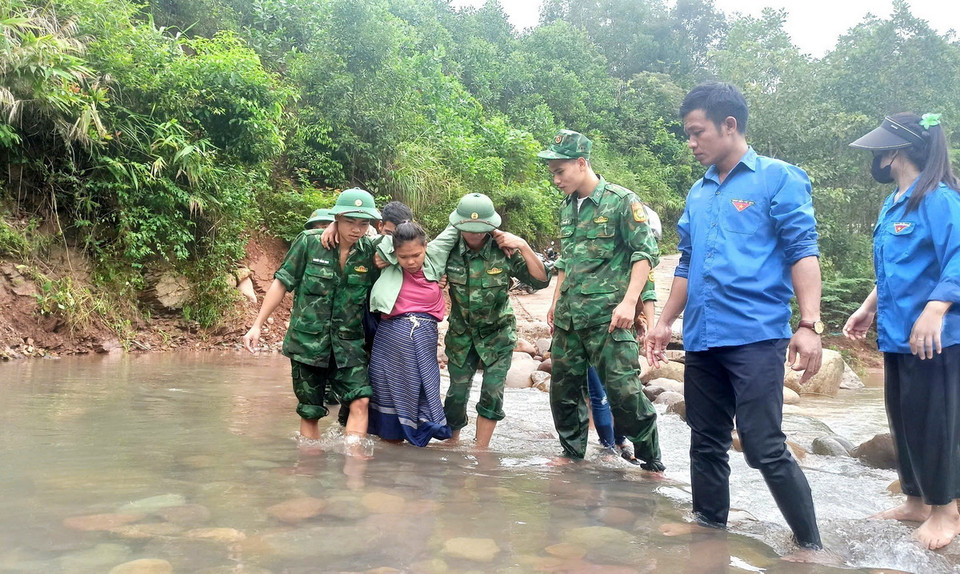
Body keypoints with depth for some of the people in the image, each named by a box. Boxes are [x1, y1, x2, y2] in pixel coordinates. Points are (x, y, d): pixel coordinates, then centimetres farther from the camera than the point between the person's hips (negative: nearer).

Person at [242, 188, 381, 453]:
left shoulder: (370, 252, -2)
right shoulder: (309, 242, -7)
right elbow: (282, 283, -1)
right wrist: (257, 325, -2)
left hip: (348, 344, 1)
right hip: (307, 340, -1)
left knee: (360, 400, -17)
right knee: (310, 412, 7)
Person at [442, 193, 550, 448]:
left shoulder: (504, 251, -17)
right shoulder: (449, 249, -11)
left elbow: (541, 280, -17)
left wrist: (523, 247, -27)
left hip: (497, 333, -1)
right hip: (461, 333, 2)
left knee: (492, 392, -5)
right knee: (457, 391, 5)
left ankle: (480, 451, 9)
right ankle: (452, 442, 27)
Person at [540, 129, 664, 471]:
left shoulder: (621, 201, -6)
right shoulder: (568, 208, 15)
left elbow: (645, 253, -10)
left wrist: (629, 302, -19)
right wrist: (556, 301, 20)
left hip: (607, 315, -7)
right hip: (568, 316, 7)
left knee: (622, 389, -8)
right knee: (563, 388, 11)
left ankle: (651, 462, 9)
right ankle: (572, 453, 28)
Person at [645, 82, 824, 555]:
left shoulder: (779, 178, 0)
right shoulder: (698, 193, 17)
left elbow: (803, 251, -8)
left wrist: (810, 324, -18)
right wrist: (665, 321, 19)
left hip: (755, 337, -6)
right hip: (700, 339, 6)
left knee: (766, 449, -8)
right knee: (706, 445, 13)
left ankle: (810, 545, 10)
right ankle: (708, 527, 28)